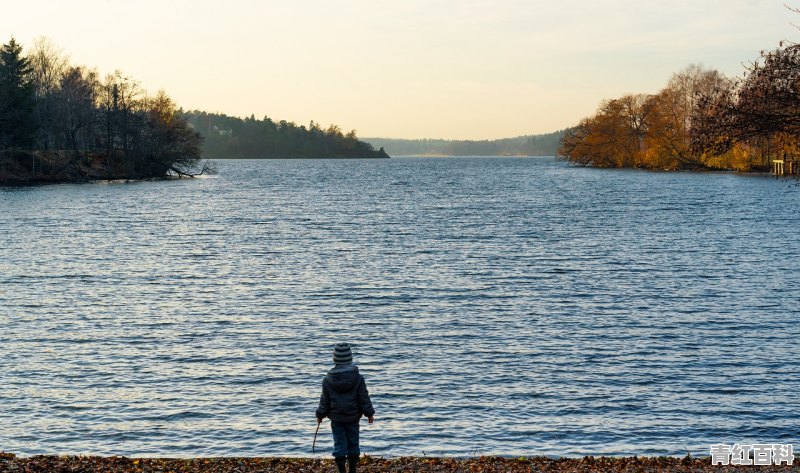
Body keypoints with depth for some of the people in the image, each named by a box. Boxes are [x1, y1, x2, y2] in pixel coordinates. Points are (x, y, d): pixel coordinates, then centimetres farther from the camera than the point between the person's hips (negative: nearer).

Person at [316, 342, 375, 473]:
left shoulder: (328, 380, -6)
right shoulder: (358, 378, -8)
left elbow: (324, 400, 0)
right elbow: (364, 398, -4)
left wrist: (320, 415, 14)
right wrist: (369, 413, 7)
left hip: (336, 419, 0)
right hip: (353, 418, 0)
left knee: (339, 445, 4)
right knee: (353, 443, 13)